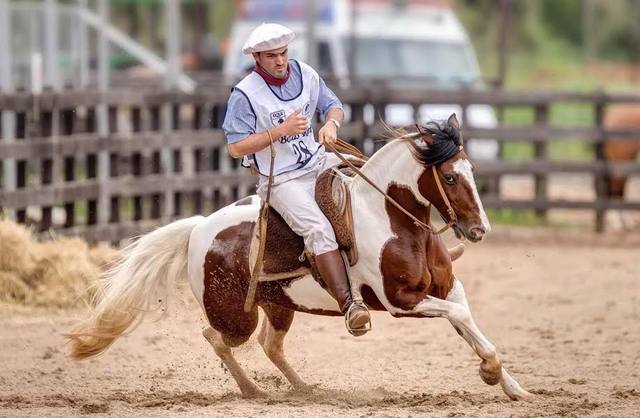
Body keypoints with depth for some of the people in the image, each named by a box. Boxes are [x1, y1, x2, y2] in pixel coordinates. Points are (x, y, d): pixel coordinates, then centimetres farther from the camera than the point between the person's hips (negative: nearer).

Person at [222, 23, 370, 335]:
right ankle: (348, 305, -36)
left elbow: (333, 106, 16)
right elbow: (235, 147, -15)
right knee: (319, 230, -27)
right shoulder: (245, 94, -14)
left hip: (318, 162, 7)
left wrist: (331, 124, -10)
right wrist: (282, 130, -22)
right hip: (281, 180, -7)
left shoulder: (305, 74, 2)